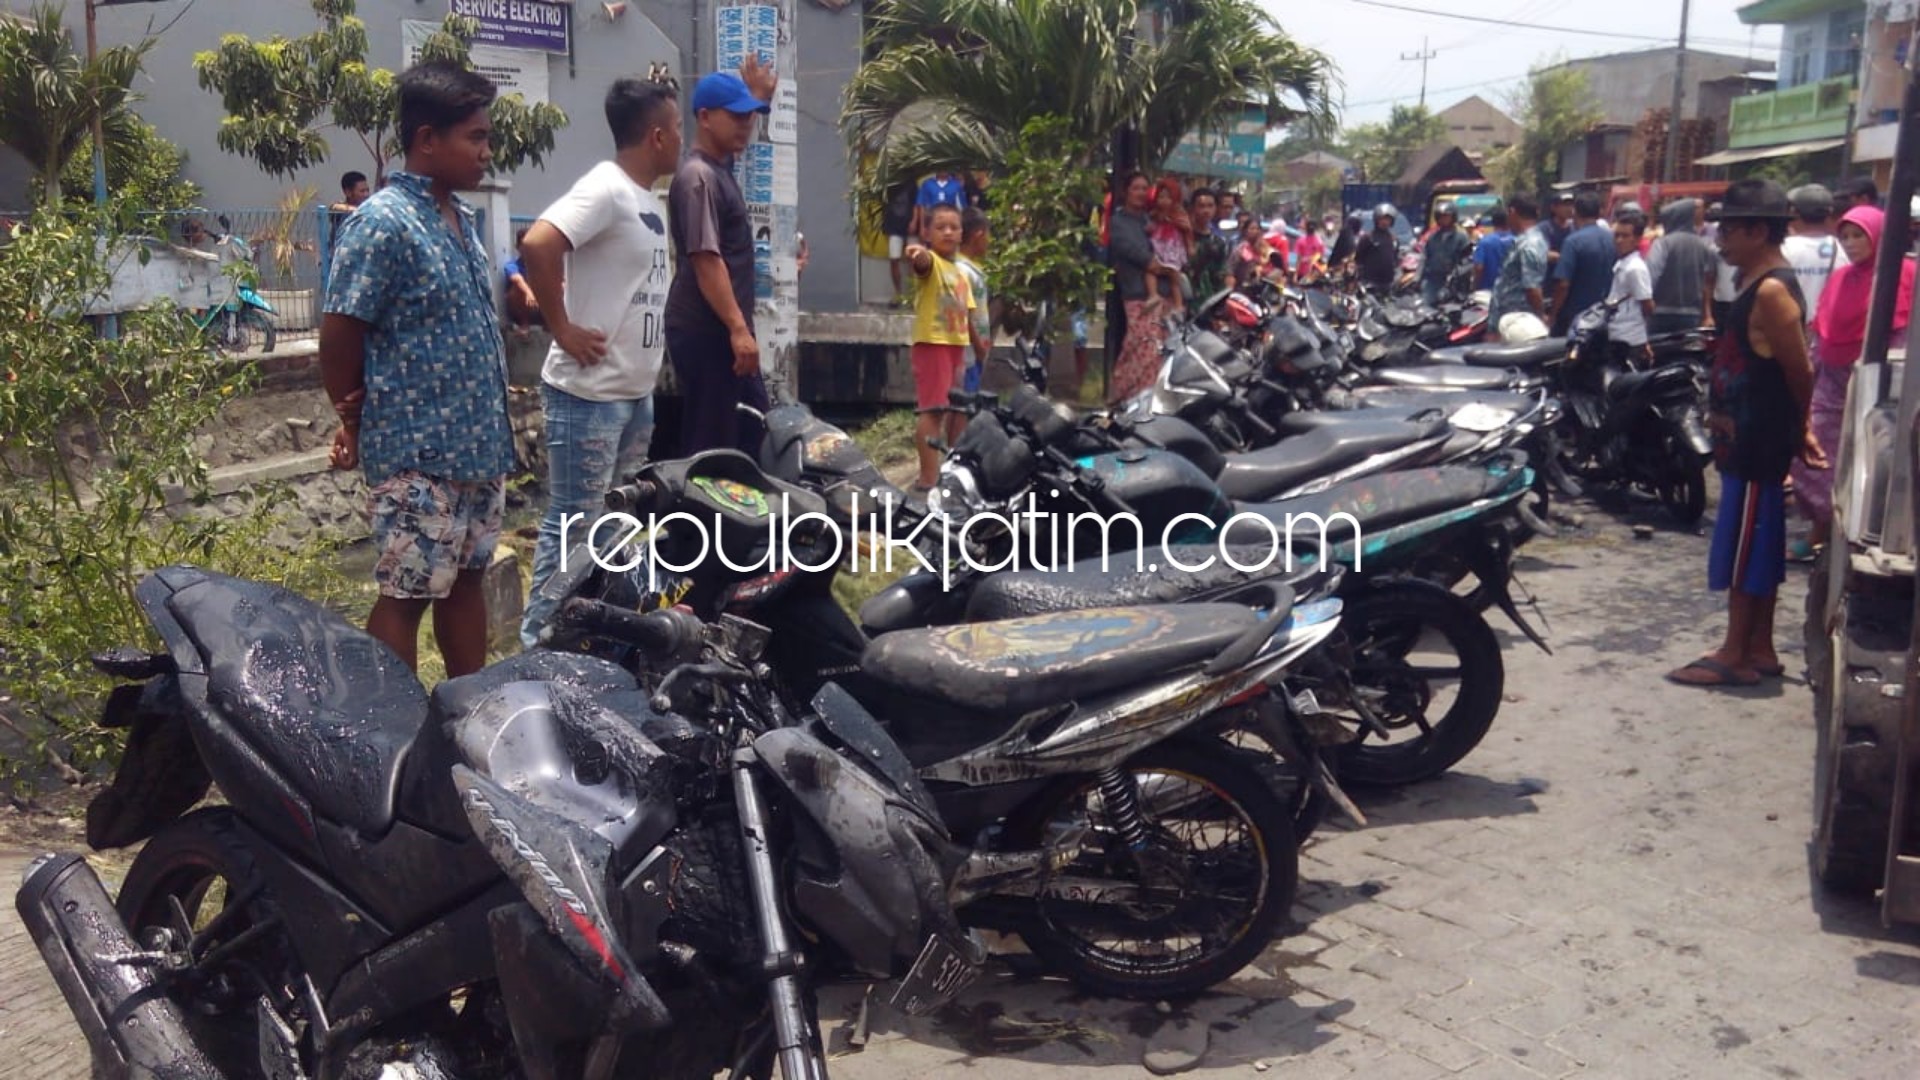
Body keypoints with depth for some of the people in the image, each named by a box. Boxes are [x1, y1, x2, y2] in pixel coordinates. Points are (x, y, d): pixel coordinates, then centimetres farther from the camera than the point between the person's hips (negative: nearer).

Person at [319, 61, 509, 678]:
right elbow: (339, 339, -13)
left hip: (478, 443, 9)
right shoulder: (382, 224, -16)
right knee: (407, 594, 0)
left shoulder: (462, 218, 11)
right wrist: (358, 425, -2)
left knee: (466, 579, 17)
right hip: (418, 453, -9)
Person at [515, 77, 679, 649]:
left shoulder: (651, 201, 13)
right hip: (589, 393, -9)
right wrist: (562, 328, -22)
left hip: (637, 391, 9)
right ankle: (539, 641, 9)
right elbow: (537, 244, -30)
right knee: (572, 522, -2)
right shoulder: (606, 189, -16)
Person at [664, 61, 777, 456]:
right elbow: (706, 261, -24)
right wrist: (738, 329, -27)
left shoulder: (720, 167, 14)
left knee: (754, 431, 16)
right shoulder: (698, 176, -16)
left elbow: (736, 137, 42)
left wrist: (758, 98, 32)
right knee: (710, 446, -7)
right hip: (705, 333, -10)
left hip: (723, 330, 11)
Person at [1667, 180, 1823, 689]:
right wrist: (1797, 432, 15)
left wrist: (1800, 432, -2)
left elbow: (1800, 373, -17)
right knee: (1758, 548, 15)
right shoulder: (1757, 286, 13)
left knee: (1745, 549, -3)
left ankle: (1735, 656, 4)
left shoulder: (1772, 292, -19)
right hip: (1747, 440, 10)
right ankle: (1759, 649, 24)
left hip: (1757, 443, -10)